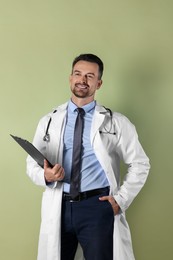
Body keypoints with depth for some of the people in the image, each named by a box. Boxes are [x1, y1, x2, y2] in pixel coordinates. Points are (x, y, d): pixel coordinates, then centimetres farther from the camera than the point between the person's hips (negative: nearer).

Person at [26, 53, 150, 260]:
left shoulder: (116, 122, 3)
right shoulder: (48, 121, 8)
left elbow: (140, 164, 7)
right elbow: (32, 164, 9)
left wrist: (121, 200, -2)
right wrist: (45, 176, -13)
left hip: (98, 205, -2)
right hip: (59, 207, 2)